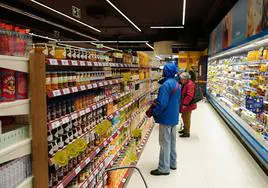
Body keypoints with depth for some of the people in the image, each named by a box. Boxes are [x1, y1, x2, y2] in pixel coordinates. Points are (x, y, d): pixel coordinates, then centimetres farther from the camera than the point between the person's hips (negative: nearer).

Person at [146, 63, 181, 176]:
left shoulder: (166, 84, -22)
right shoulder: (177, 84, 9)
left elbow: (162, 103, -26)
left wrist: (152, 112, -14)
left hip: (166, 118, -9)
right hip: (174, 117, 9)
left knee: (165, 143, 0)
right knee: (172, 141, 19)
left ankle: (164, 168, 9)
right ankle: (172, 163, 31)